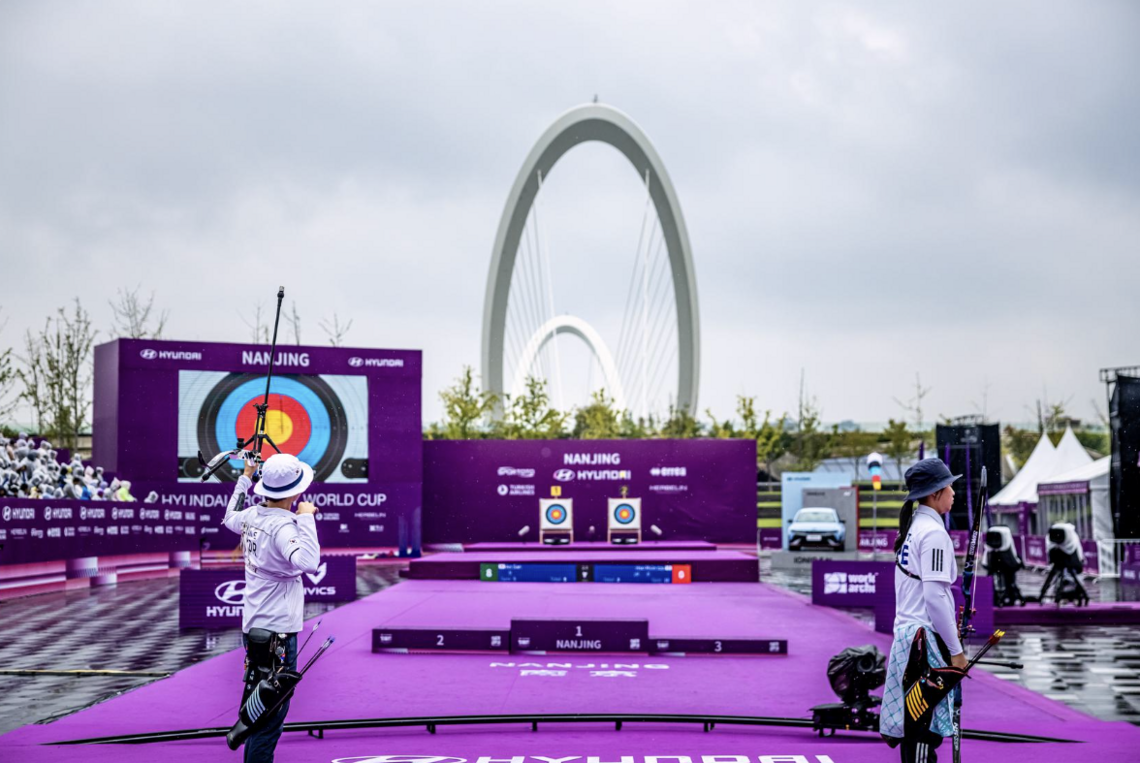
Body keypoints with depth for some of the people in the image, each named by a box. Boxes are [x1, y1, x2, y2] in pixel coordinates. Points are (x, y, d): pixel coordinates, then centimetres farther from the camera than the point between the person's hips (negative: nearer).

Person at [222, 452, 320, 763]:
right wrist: (306, 517, -28)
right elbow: (309, 562, -38)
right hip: (278, 633, -9)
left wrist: (245, 478, 37)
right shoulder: (282, 526, -21)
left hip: (253, 628, 9)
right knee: (272, 714, -5)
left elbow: (230, 518, 29)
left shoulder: (252, 516, 4)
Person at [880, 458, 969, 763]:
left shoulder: (912, 527, 14)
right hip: (926, 638, -9)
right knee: (925, 727, -7)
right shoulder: (934, 532, -14)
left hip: (906, 631, 9)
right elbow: (935, 596, -19)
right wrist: (955, 650, -14)